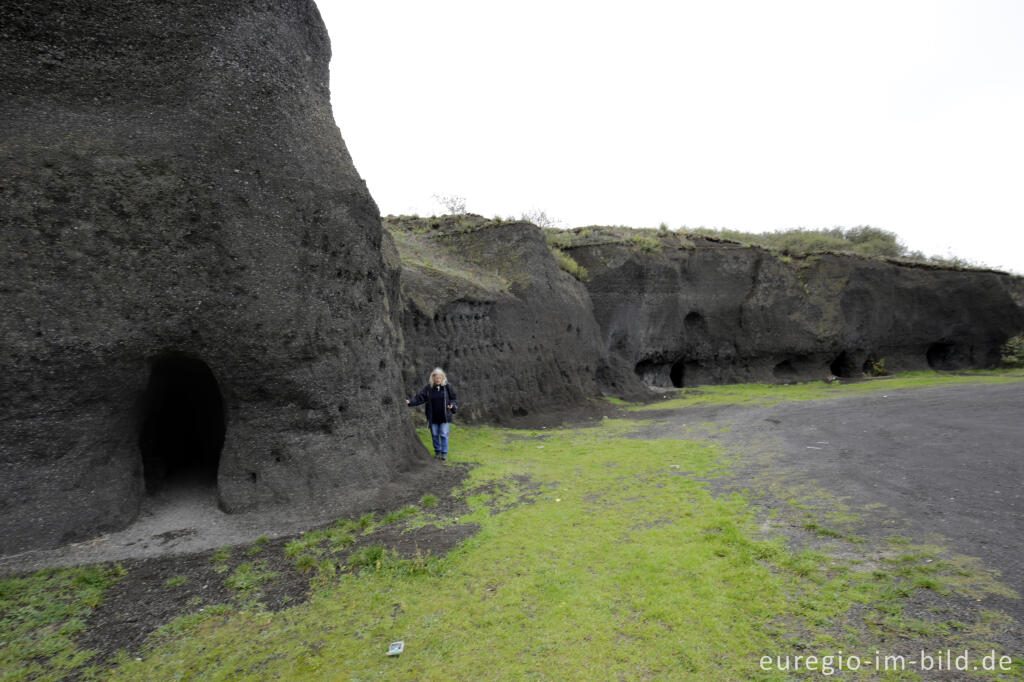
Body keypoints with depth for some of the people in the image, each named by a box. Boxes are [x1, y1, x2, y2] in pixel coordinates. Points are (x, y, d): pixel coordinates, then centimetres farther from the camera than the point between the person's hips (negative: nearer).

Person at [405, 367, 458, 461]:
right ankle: (437, 451, 26)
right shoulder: (428, 387, -2)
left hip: (445, 416, -2)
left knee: (444, 435, 0)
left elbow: (454, 398, 3)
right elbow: (419, 397, -6)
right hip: (433, 417, 2)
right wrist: (410, 401, -19)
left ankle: (444, 453, 11)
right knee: (435, 435, 10)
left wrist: (452, 405, -16)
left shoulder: (447, 386, -4)